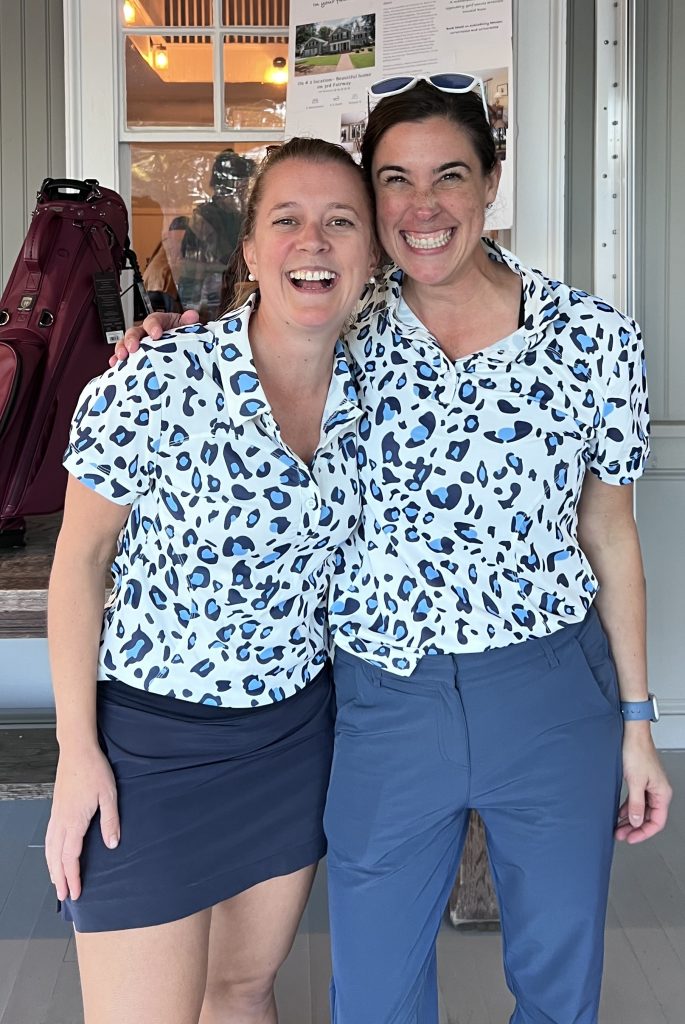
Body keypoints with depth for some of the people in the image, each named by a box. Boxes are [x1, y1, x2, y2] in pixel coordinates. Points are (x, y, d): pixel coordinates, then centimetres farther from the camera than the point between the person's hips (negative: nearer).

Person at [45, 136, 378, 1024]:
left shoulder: (366, 394, -4)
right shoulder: (157, 384, -20)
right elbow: (80, 558, -11)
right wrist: (78, 750, -11)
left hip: (297, 731, 5)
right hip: (153, 741, -4)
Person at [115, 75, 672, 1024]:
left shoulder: (596, 338, -4)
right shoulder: (342, 334, -2)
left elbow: (609, 533, 3)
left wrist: (636, 724, 5)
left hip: (556, 697, 0)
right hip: (384, 698, 1)